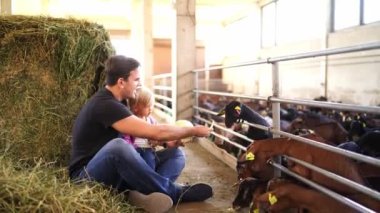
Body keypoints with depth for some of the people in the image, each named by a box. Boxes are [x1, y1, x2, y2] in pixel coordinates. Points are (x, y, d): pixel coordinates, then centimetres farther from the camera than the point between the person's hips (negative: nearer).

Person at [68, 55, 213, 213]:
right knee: (118, 145, -41)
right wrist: (194, 131, -13)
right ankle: (174, 192, -22)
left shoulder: (113, 102, 9)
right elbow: (155, 133, -26)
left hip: (118, 173, 9)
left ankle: (144, 193, -28)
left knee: (176, 154, 0)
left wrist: (174, 138, -2)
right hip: (88, 177, -9)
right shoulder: (105, 105, -21)